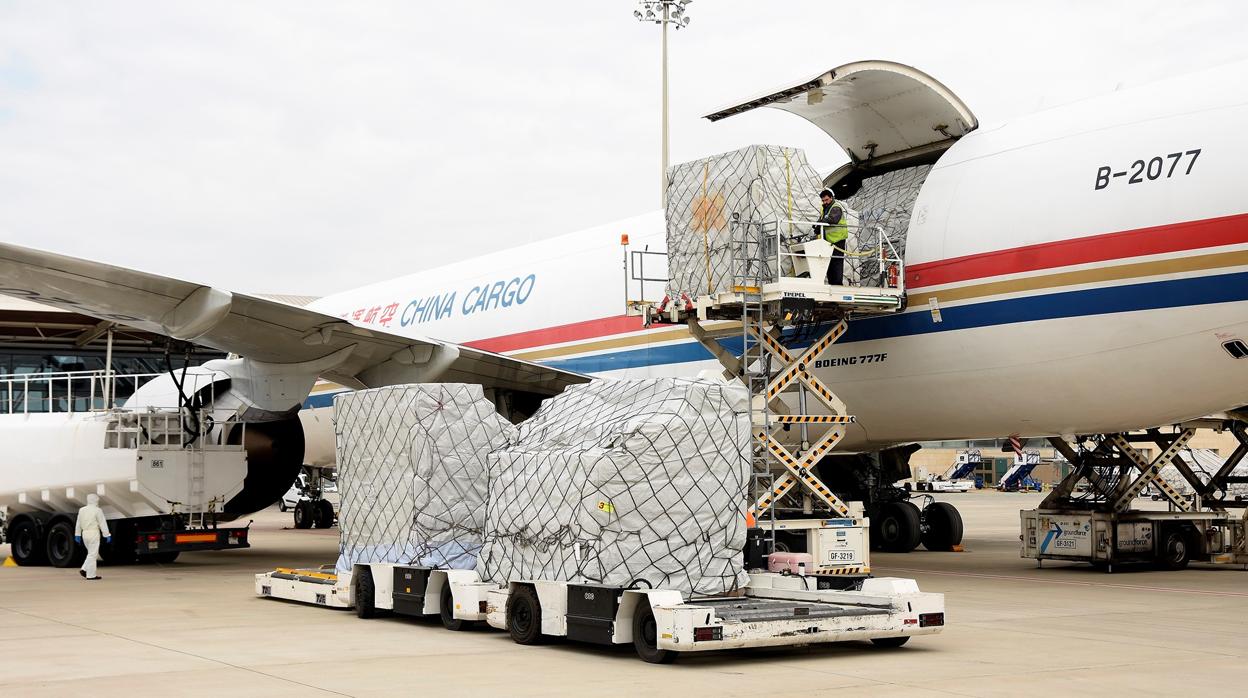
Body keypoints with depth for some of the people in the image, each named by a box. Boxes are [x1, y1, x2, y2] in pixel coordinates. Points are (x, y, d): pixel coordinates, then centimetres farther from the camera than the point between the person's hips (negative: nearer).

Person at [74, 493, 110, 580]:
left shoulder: (81, 510, 9)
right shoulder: (97, 510, -9)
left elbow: (78, 524, 13)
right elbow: (103, 524, -9)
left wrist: (77, 535, 19)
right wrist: (107, 535, -6)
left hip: (85, 534, 7)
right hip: (94, 534, -7)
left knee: (92, 553, 19)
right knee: (92, 554, -2)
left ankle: (84, 570, 6)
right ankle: (91, 575, -1)